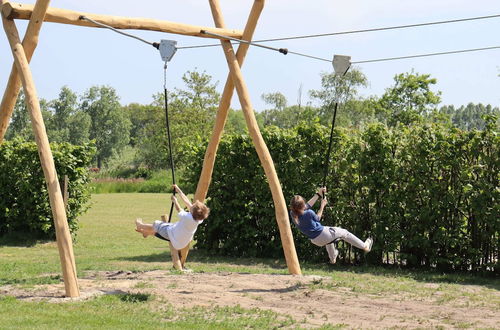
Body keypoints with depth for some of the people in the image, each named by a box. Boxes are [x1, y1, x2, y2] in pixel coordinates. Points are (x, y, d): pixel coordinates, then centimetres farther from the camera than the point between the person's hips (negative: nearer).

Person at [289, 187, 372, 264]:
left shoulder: (293, 214, -13)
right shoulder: (308, 213, -31)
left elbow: (308, 205, 1)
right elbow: (317, 218, -6)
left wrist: (318, 194, 7)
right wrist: (322, 205, 7)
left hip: (316, 241, 7)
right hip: (323, 234, -7)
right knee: (344, 233, 17)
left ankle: (333, 258, 60)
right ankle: (364, 246, 32)